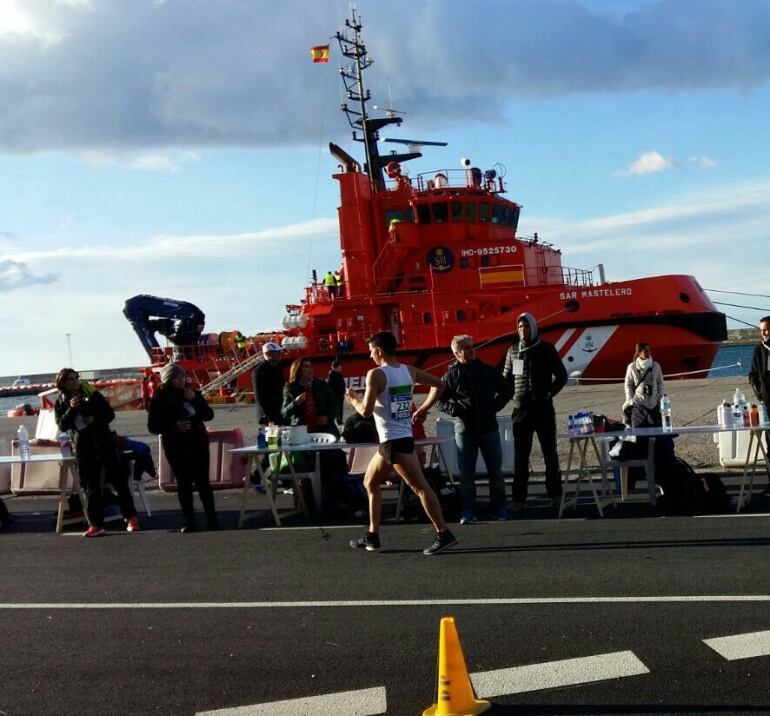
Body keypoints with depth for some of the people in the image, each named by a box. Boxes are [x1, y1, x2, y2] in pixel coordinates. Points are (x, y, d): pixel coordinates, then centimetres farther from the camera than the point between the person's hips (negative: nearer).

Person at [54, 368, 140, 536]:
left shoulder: (92, 394, 1)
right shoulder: (60, 404, 4)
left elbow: (110, 414, 3)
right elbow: (62, 426, -7)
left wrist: (95, 419, -15)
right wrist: (71, 409, -20)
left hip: (104, 442, -1)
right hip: (82, 447, 1)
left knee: (118, 479, -3)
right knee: (90, 485, 3)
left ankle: (131, 517, 3)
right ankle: (96, 524, 6)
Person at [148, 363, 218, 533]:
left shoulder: (193, 394, 10)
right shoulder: (160, 400, 0)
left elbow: (209, 415, 6)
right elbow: (153, 427, -2)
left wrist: (195, 400, -8)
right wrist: (175, 427, -16)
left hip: (198, 444, 2)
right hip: (176, 447, -2)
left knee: (203, 481, -1)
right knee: (184, 483, -1)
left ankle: (212, 519, 3)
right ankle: (189, 521, 3)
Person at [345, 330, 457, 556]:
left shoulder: (376, 374, -12)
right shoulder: (409, 371, 9)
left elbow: (366, 411, -17)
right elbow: (438, 384, 16)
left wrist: (353, 399, 3)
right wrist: (423, 409, 19)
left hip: (392, 441, -8)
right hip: (404, 436, 8)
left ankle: (443, 534, -5)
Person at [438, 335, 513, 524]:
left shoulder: (488, 371, 5)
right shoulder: (451, 375, 0)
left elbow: (505, 391, 16)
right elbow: (440, 401, 4)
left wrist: (496, 406, 3)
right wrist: (455, 410, -12)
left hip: (489, 428, 2)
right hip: (464, 429, -2)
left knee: (495, 471, 8)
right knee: (466, 474, 3)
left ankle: (499, 508, 18)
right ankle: (468, 511, 10)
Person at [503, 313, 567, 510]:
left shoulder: (546, 349, 1)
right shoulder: (513, 350, 7)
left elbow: (561, 375, 5)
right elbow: (506, 378, 14)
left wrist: (549, 393, -6)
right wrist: (511, 395, -2)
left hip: (543, 409, -2)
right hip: (520, 410, 2)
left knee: (550, 453, 5)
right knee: (520, 456, 2)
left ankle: (555, 494, 14)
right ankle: (519, 498, 6)